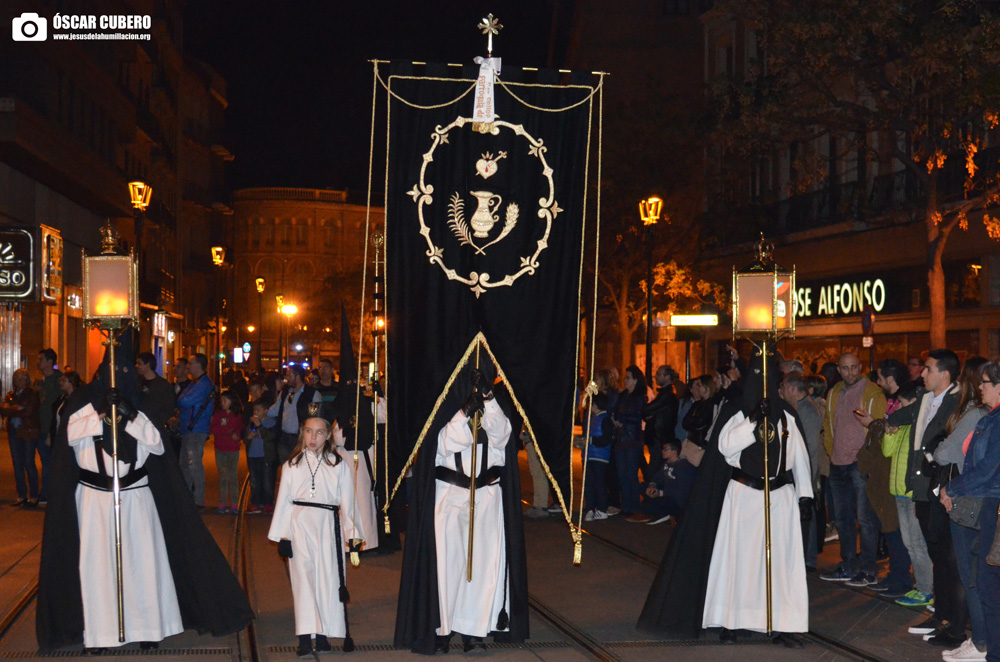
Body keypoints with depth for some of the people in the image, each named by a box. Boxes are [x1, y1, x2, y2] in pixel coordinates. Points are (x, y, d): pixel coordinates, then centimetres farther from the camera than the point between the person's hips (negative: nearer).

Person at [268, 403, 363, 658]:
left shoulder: (339, 466, 6)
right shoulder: (291, 465, 7)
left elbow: (347, 503, 5)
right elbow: (283, 501, 6)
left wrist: (353, 534, -1)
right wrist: (282, 536, 1)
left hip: (328, 525, 0)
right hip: (299, 525, 0)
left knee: (329, 578, 0)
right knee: (303, 578, -5)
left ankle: (323, 634, 8)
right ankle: (305, 638, -7)